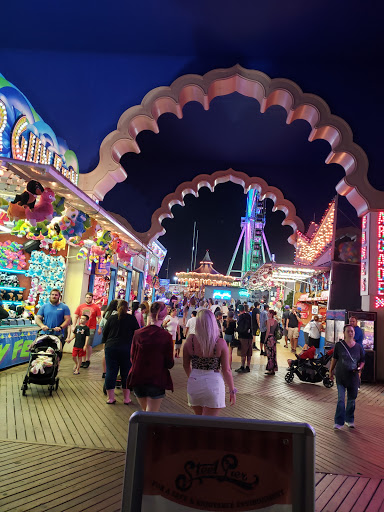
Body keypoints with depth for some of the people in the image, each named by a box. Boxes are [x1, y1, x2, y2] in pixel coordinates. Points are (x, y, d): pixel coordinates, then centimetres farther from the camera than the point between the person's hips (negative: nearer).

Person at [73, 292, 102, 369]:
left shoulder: (96, 307, 4)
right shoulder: (80, 307, 11)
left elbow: (99, 318, 4)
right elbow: (75, 317, 11)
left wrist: (100, 328, -1)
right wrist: (74, 326, 2)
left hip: (91, 329, -3)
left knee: (88, 345, -5)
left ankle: (87, 360, 10)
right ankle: (83, 361, 15)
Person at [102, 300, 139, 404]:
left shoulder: (111, 318, 5)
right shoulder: (132, 319, 1)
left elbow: (105, 332, 10)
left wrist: (106, 343, 26)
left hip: (111, 348, 2)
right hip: (127, 348, -1)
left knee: (111, 372, 8)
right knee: (126, 373, 6)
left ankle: (110, 398, 14)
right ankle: (127, 398, 13)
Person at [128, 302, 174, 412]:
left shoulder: (138, 333, -4)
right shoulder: (166, 336, -14)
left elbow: (132, 358, 5)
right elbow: (169, 364, -10)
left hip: (138, 379, 4)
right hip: (157, 380, -4)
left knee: (145, 412, 26)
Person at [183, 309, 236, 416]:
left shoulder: (190, 340, -7)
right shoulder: (220, 343, -13)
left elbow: (186, 365, 5)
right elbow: (226, 370, -7)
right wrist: (232, 391, 6)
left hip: (194, 383, 3)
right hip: (213, 384, -3)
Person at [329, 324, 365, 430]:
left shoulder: (359, 347, 1)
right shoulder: (339, 345, -5)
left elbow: (362, 361, 10)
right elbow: (334, 358, 5)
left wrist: (359, 368, -11)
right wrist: (331, 371, 9)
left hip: (353, 377, 3)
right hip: (341, 376, -3)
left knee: (352, 399, 14)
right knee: (341, 399, -6)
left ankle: (349, 420, 30)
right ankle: (339, 422, 1)